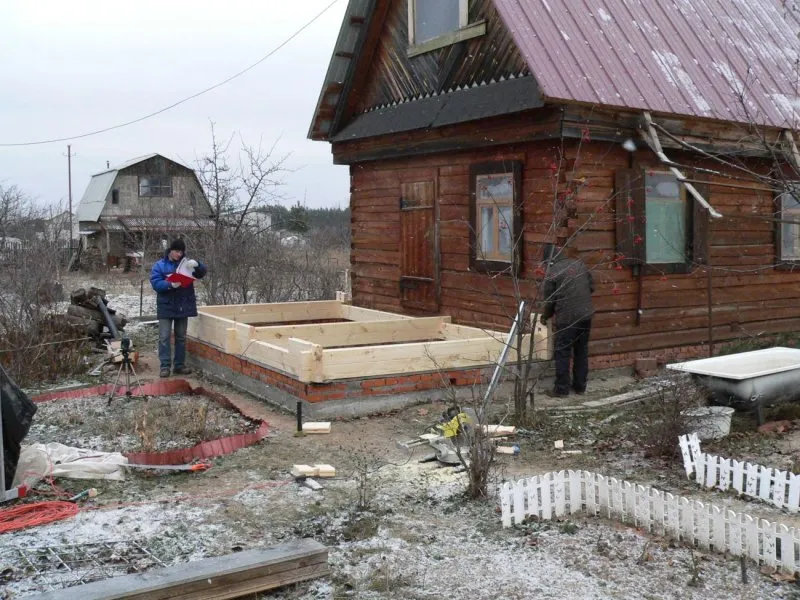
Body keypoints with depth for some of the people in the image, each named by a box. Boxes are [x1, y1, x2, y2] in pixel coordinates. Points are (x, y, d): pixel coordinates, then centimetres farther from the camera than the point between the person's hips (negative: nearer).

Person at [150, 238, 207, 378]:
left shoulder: (186, 264, 6)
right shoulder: (159, 265, -2)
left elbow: (202, 272, -5)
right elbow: (156, 283, -13)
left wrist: (197, 265, -27)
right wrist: (170, 285, -31)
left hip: (183, 307, 3)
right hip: (166, 307, -3)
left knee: (181, 337, 9)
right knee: (164, 337, -4)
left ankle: (180, 365, 16)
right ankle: (165, 366, 0)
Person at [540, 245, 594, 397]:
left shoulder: (552, 272, -6)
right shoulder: (579, 264, 9)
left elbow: (550, 299, -1)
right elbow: (592, 286, 13)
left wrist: (545, 316, 16)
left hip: (567, 318, -6)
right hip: (586, 315, 6)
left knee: (563, 353, 3)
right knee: (582, 351, 14)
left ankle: (561, 388, 4)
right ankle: (580, 386, 21)